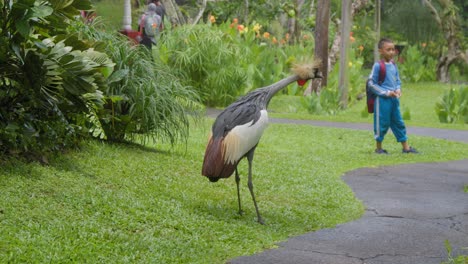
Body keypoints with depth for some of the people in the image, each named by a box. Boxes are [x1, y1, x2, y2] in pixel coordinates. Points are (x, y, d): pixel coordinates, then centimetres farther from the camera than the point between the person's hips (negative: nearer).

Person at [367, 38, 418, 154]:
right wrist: (386, 93, -15)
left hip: (394, 99, 7)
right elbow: (372, 84, -11)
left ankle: (405, 147, 15)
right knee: (382, 123, 0)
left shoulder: (393, 65, 8)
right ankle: (378, 147, 14)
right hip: (382, 100, -7)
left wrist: (398, 89, -2)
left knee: (398, 122, 10)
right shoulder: (378, 66, -12)